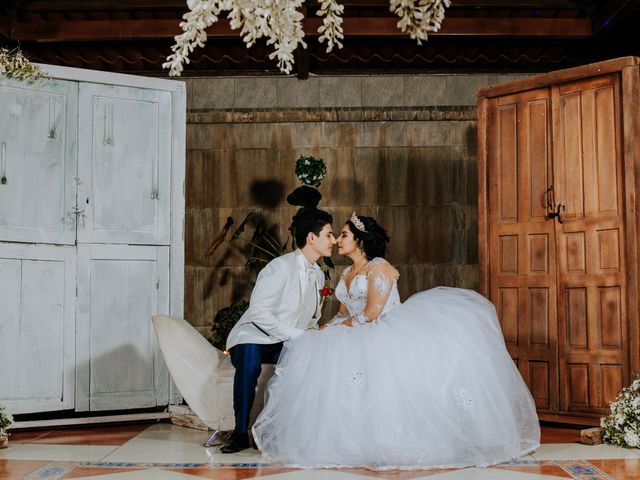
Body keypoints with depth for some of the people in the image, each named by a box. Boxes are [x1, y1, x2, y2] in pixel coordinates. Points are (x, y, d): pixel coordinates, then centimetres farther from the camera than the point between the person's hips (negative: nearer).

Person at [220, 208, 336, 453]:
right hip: (253, 338, -6)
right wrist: (299, 335, -23)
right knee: (250, 357, -39)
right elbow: (259, 314, -21)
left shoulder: (318, 275, 11)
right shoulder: (281, 267, -14)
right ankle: (240, 433, -27)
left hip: (289, 344, 6)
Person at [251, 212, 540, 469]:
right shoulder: (346, 273, 17)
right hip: (365, 338, 8)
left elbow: (371, 313, -16)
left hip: (391, 333, -7)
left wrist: (336, 329, -11)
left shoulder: (379, 268, -8)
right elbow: (343, 315, 15)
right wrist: (326, 331, -4)